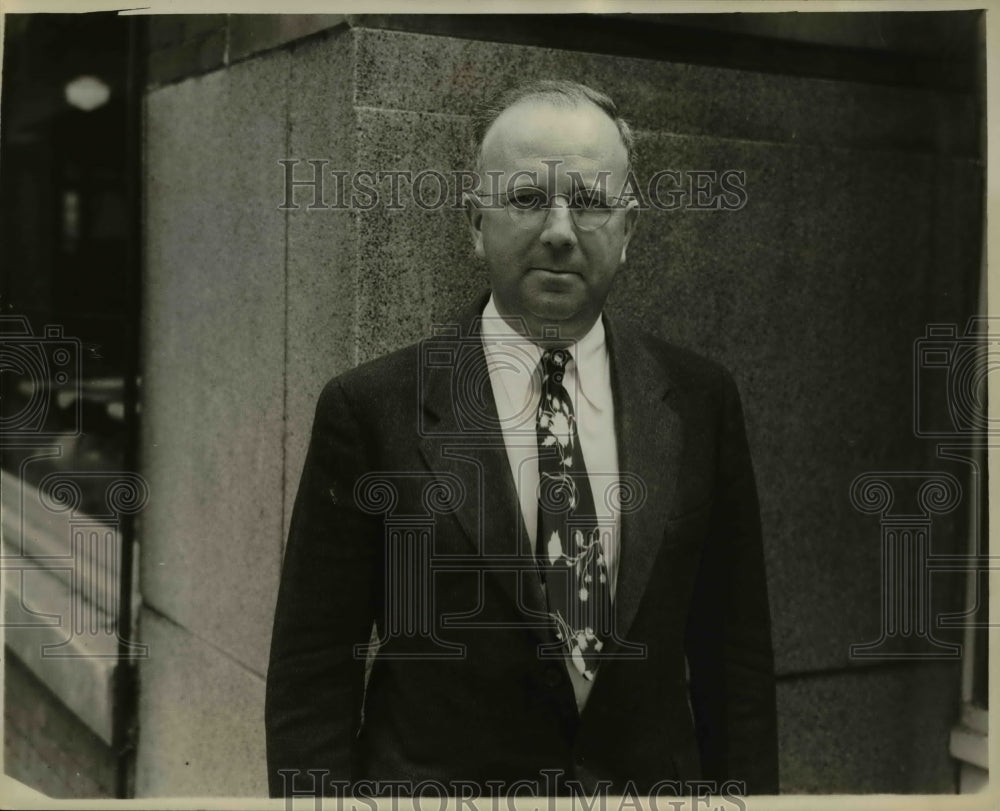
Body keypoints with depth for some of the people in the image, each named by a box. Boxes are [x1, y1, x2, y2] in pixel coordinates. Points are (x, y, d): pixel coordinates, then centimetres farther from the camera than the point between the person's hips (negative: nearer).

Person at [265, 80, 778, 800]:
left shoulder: (700, 401, -3)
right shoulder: (372, 409, -11)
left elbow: (734, 655, 1)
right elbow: (311, 677, -8)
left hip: (654, 783, 3)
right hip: (436, 783, -2)